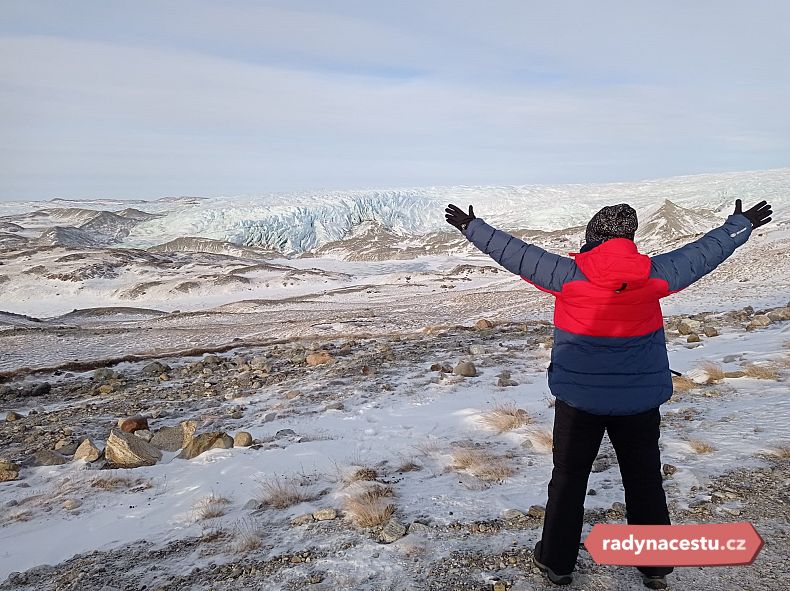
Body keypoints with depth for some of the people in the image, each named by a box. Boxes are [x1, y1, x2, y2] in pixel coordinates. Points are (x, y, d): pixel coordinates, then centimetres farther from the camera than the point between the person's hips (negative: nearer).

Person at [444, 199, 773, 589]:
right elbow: (705, 251, 7)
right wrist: (742, 223, 25)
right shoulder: (654, 276, -8)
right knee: (645, 481, 18)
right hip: (640, 399, 2)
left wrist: (471, 227, 4)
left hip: (579, 399, -2)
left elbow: (514, 253, -9)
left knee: (569, 478, 13)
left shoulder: (568, 275, -15)